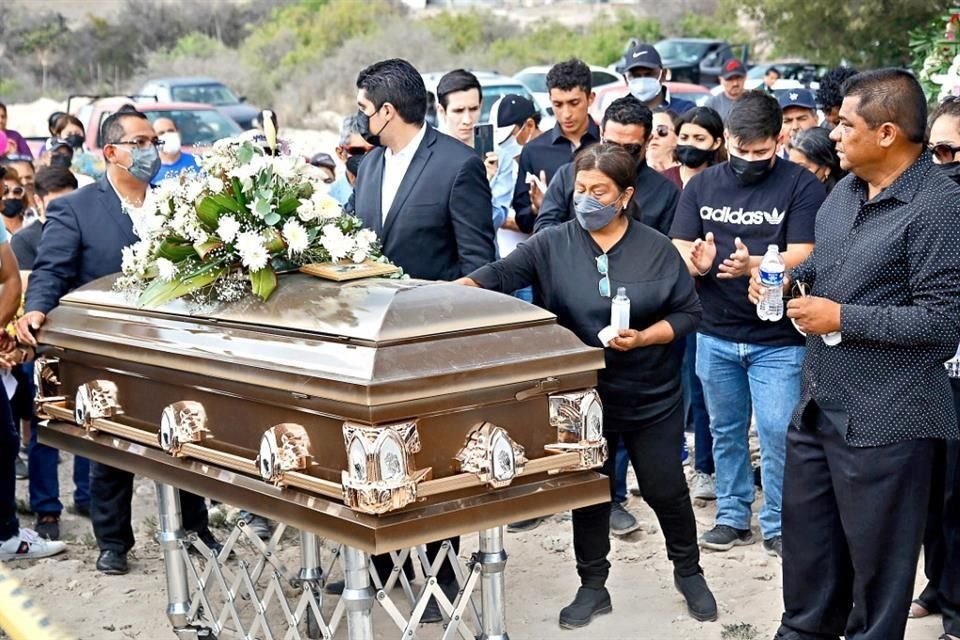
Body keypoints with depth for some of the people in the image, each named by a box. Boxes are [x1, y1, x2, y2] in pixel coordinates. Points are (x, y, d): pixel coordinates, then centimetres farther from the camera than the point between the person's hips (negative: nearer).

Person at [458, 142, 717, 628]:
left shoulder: (657, 249, -5)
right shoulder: (553, 244, -5)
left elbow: (688, 313, -3)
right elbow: (501, 274, -16)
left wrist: (643, 338, -18)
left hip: (652, 398, -1)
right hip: (584, 396, 1)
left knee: (666, 489, 10)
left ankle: (689, 572, 33)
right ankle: (593, 587, 27)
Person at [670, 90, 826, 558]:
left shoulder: (800, 185, -7)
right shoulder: (702, 185, 4)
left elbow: (802, 257, -14)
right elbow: (678, 254, 3)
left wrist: (753, 265, -31)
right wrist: (697, 262, -20)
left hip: (778, 339, -4)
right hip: (715, 335, 4)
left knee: (777, 433, -4)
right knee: (725, 431, 14)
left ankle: (778, 524, 13)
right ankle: (732, 517, 28)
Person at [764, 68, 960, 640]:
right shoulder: (848, 189, 8)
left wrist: (843, 319, -21)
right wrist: (788, 277, 4)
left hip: (884, 418, -9)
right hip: (819, 401, 9)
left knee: (876, 554, 7)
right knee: (807, 533, 22)